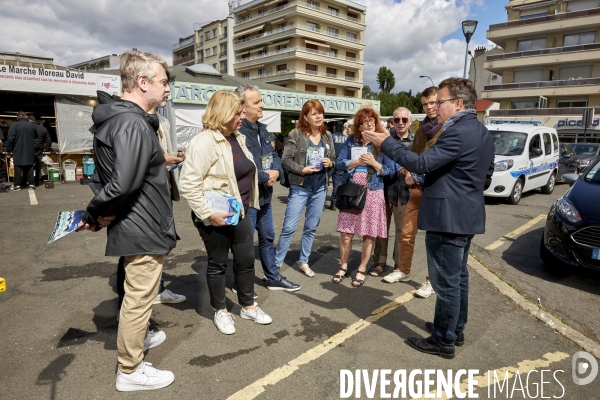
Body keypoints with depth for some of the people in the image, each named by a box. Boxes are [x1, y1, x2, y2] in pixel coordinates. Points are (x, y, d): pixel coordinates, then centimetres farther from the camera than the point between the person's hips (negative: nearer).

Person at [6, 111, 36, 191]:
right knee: (29, 167, 8)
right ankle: (31, 183, 7)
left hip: (18, 151, -3)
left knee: (18, 168, 1)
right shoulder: (32, 126, 5)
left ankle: (17, 185, 2)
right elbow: (35, 138, 15)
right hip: (30, 152, 3)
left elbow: (10, 139, -8)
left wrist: (9, 149, 0)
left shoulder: (14, 125, -6)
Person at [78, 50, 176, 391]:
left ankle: (138, 338, 48)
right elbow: (123, 185, -31)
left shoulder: (119, 118, 10)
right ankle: (130, 371, 23)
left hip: (136, 225, 10)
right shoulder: (134, 124, -23)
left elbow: (119, 178, 13)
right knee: (139, 299, 5)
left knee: (138, 294, 27)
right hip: (143, 228, -10)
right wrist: (94, 215, -15)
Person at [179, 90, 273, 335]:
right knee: (218, 264, 9)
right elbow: (187, 185, -24)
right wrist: (209, 214, -25)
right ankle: (220, 311, 28)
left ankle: (248, 307, 32)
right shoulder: (204, 142, -19)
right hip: (217, 217, -8)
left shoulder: (237, 138, 8)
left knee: (247, 260, 14)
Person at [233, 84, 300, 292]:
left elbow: (273, 155, 15)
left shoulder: (262, 128, 11)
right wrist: (266, 177, -17)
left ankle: (274, 278, 35)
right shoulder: (236, 131, -21)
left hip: (265, 196, 9)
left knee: (268, 237, 19)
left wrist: (276, 172, -8)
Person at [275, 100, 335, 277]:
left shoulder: (327, 135, 8)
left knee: (311, 227, 12)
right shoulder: (296, 134, -8)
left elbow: (333, 160, 13)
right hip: (300, 187, -5)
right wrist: (302, 169, -21)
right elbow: (286, 160, -10)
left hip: (320, 188, 5)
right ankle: (277, 262, 12)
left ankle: (303, 262, 27)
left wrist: (330, 163, -8)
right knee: (289, 227, -3)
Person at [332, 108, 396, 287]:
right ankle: (343, 267, 22)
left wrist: (374, 163, -16)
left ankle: (362, 269, 21)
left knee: (369, 234, 5)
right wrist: (357, 162, -11)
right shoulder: (351, 141, 6)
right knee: (345, 233, 4)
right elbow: (339, 164, 2)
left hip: (373, 193, -1)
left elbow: (391, 171, -3)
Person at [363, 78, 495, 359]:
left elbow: (421, 163, -25)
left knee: (446, 281, 0)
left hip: (447, 217, -11)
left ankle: (443, 341, 13)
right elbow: (487, 171, 22)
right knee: (458, 277, 19)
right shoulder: (482, 132, 13)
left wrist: (386, 143, -19)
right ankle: (455, 329, 33)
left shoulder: (457, 133, -20)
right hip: (465, 215, 11)